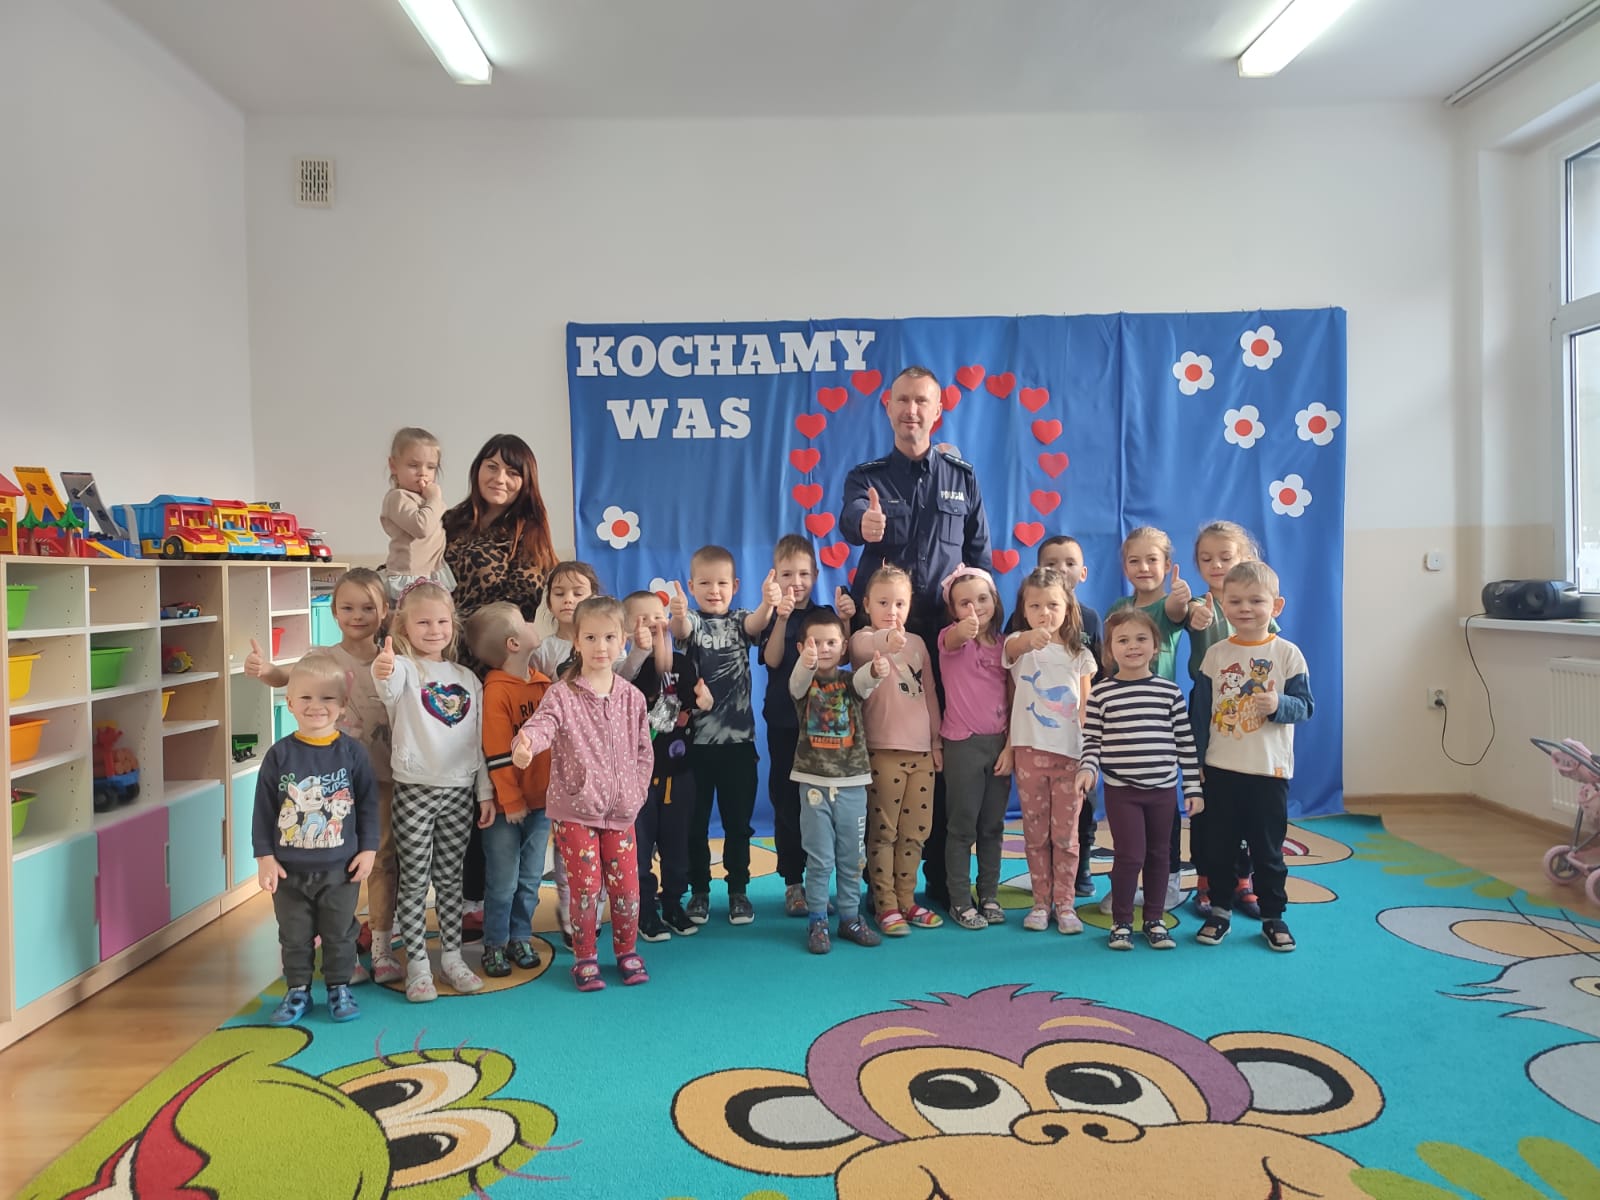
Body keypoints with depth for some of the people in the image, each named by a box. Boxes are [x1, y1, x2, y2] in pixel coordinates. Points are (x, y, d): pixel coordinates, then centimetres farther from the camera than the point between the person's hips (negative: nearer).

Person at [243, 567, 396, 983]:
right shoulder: (324, 657, -5)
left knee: (384, 862, 10)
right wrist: (265, 670, -46)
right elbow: (290, 677, -23)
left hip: (382, 777, 2)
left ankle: (383, 952, 23)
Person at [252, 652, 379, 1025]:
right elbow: (263, 810, -2)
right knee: (294, 936, 14)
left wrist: (368, 849, -4)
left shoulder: (352, 752, -6)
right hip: (288, 869, 1)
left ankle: (339, 988, 28)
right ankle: (297, 990, 30)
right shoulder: (279, 755, -6)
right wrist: (264, 856, -4)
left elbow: (368, 805, -2)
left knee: (339, 934, 12)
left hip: (340, 868, -1)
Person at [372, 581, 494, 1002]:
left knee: (450, 877, 12)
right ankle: (416, 963, 13)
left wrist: (486, 792, 9)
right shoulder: (405, 668, -4)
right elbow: (389, 689, -31)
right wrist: (382, 673, -54)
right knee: (414, 880, 3)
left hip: (460, 790, 4)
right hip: (414, 789, -4)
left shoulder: (467, 678, 10)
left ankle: (451, 956, 23)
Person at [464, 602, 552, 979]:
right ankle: (495, 944, 23)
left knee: (530, 879, 15)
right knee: (503, 882, 7)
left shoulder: (544, 683, 3)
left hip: (541, 799, 6)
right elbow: (497, 754, -16)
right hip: (507, 804, -6)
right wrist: (510, 801, -13)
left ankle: (521, 937, 30)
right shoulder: (496, 691, -16)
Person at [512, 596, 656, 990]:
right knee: (585, 885, 1)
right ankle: (585, 957, 22)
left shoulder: (631, 697, 3)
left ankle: (626, 951, 30)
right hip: (574, 810, -3)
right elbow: (542, 723, -27)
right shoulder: (562, 694, -8)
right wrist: (526, 743, -49)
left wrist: (636, 791, -1)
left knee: (626, 884, 8)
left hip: (620, 811, 3)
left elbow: (644, 750, 9)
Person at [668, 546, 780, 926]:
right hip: (696, 738, -1)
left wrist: (768, 604, -44)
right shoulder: (691, 621, -1)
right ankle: (699, 891, 22)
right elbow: (681, 631, -25)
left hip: (738, 738, 1)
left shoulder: (740, 620, 4)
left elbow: (756, 624, -19)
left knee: (738, 820, 9)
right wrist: (678, 614, -51)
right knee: (695, 820, 8)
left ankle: (738, 890, 22)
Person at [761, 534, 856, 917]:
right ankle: (793, 882, 14)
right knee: (786, 801, 3)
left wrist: (844, 620, -19)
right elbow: (772, 659, -15)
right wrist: (782, 618, -28)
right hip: (784, 723, -1)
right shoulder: (772, 616, 1)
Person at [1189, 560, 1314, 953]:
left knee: (1268, 848, 9)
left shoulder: (1287, 653, -4)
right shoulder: (1216, 655, 1)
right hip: (1221, 769, 2)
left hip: (1269, 770, -2)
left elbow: (1305, 706, -6)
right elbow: (1200, 712, 3)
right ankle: (1219, 912, 25)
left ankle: (1273, 917, 24)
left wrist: (1279, 705, -27)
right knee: (1217, 846, 10)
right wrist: (1194, 762, 2)